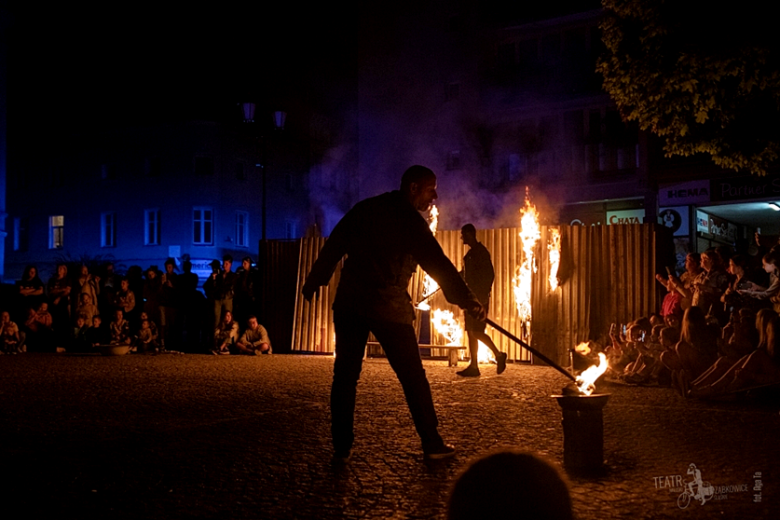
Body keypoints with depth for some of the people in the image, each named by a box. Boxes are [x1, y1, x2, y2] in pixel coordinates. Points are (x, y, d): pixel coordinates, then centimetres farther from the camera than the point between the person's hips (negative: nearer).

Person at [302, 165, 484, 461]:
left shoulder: (364, 209, 12)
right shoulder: (410, 219, -4)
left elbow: (333, 246, 14)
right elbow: (438, 263, -13)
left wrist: (313, 282, 22)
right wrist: (467, 301, -16)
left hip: (349, 303, 5)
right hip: (388, 307, -5)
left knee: (345, 376, 9)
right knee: (413, 377, 5)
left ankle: (342, 447, 10)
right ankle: (432, 445, 10)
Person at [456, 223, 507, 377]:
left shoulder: (480, 251, -11)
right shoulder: (471, 253, 17)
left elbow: (489, 274, -18)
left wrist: (483, 294, -23)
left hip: (480, 297, -10)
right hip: (471, 297, 10)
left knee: (476, 331, -11)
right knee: (471, 332, 6)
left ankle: (498, 355, 3)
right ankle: (473, 366, 7)